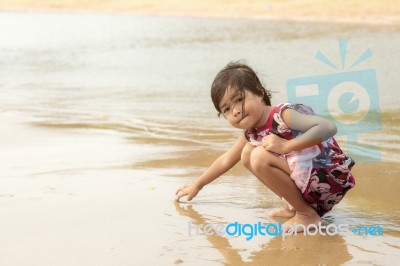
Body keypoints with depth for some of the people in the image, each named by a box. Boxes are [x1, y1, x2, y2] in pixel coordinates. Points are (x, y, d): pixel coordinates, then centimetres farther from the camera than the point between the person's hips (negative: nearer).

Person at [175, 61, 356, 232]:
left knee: (260, 157, -22)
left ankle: (308, 214, -11)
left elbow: (329, 127, -32)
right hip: (308, 181, 9)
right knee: (248, 154, 11)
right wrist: (197, 185, 32)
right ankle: (294, 206, 9)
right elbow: (226, 160, 25)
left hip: (330, 179, -9)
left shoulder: (283, 115, -18)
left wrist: (286, 146, -31)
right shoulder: (251, 134, 7)